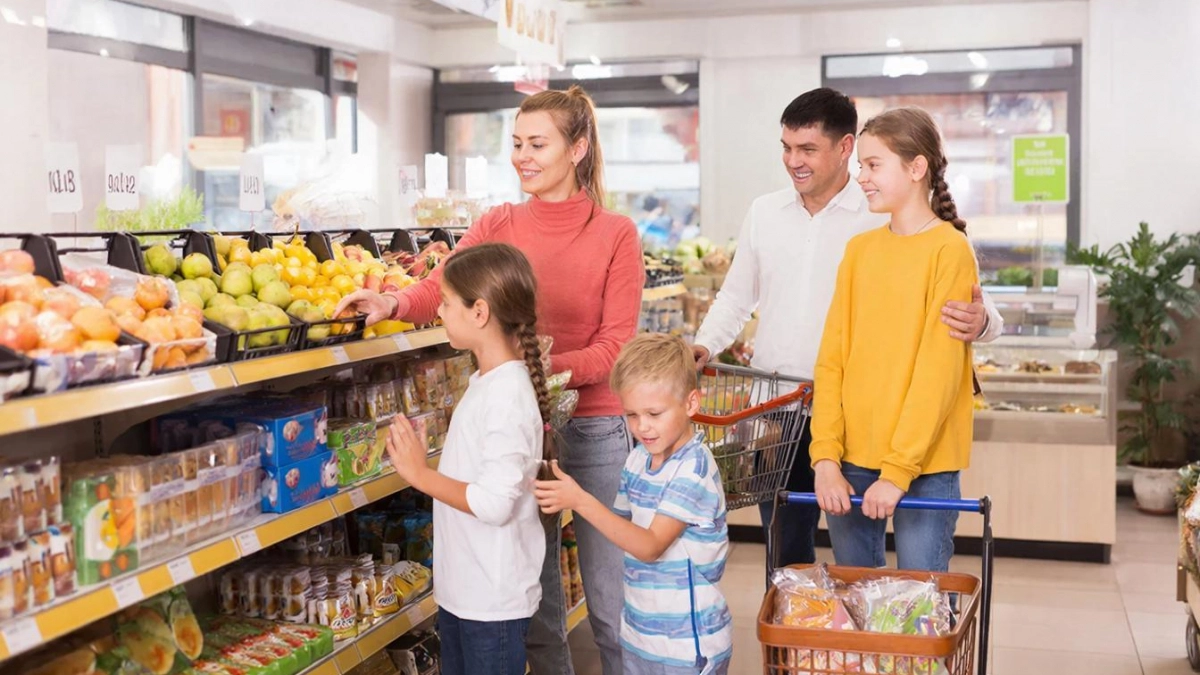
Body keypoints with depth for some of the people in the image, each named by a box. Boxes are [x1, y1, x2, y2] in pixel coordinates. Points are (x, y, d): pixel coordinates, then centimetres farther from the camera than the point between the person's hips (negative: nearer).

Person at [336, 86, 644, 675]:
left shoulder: (615, 235, -5)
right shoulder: (498, 224, 4)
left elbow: (616, 345, -11)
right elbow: (440, 288, -11)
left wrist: (549, 367, -27)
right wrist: (395, 302, -32)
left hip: (593, 427, -3)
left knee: (609, 603, 5)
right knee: (532, 595, 15)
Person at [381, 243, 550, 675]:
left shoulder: (508, 396, -23)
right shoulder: (488, 382, 6)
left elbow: (494, 503, -27)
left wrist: (420, 474, -19)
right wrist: (420, 465, 4)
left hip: (493, 601, -9)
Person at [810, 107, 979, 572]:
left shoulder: (950, 250, -7)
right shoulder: (859, 249, 9)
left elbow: (938, 369, -12)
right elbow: (832, 357, 5)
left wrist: (898, 471, -14)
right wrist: (826, 457, -3)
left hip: (924, 467, -5)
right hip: (852, 463, 5)